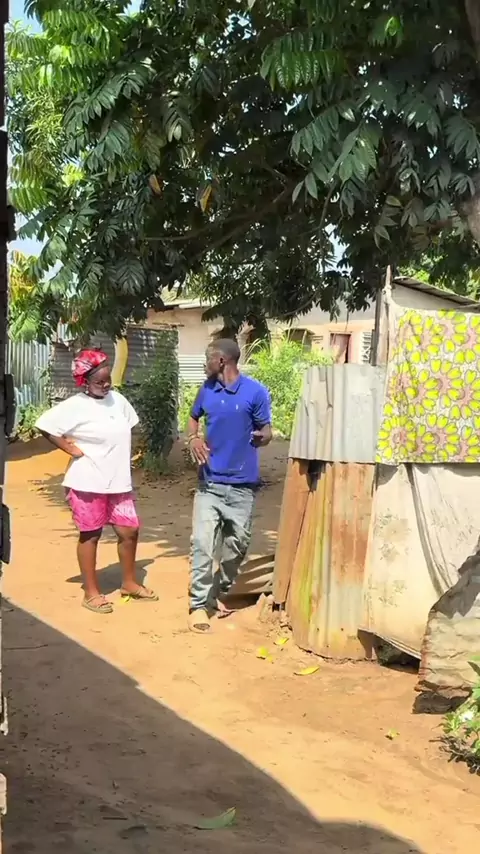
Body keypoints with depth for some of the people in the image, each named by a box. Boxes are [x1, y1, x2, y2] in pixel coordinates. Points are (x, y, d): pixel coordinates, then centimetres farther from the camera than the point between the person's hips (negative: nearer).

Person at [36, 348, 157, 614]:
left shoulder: (118, 399, 5)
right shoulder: (75, 406, -14)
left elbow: (128, 429, 22)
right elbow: (45, 426, -15)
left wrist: (123, 456, 10)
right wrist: (72, 449, -14)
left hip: (118, 481, 6)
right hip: (88, 482, -6)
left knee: (129, 530, 10)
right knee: (90, 534, 5)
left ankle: (129, 583, 28)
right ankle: (91, 593, 16)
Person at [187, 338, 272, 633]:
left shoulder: (255, 392, -10)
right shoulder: (207, 389, 4)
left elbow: (267, 431, -5)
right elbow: (193, 417, 21)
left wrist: (262, 437, -29)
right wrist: (194, 438, 0)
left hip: (242, 485, -2)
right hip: (209, 482, 2)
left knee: (237, 545, 10)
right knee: (202, 543, -7)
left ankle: (219, 593, 31)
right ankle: (199, 604, -1)